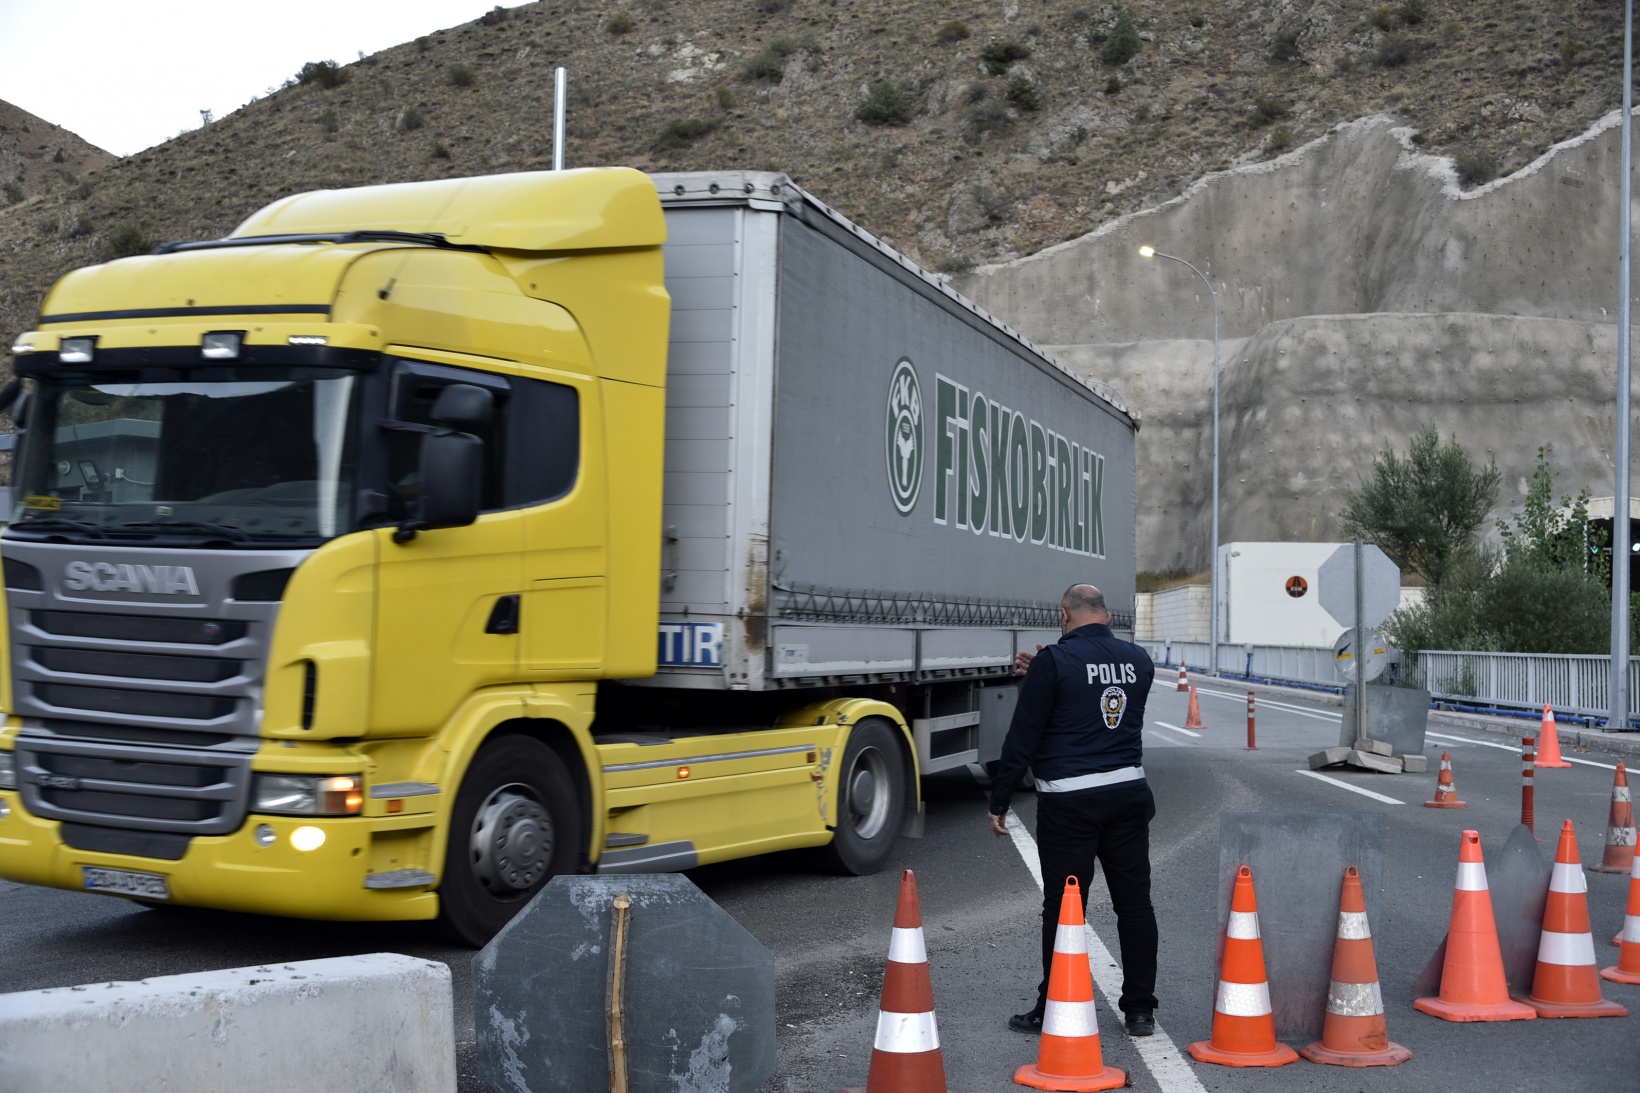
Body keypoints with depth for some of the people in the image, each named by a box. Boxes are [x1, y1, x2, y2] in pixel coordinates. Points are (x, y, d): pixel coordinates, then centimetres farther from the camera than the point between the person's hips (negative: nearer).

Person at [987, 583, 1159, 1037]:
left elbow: (1023, 736, -10)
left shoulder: (1055, 661, -10)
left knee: (1063, 908, 2)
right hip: (1129, 792, 5)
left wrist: (999, 801, -3)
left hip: (1069, 801, -5)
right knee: (1134, 902, 10)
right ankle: (1140, 1009, 16)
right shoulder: (1139, 660, 8)